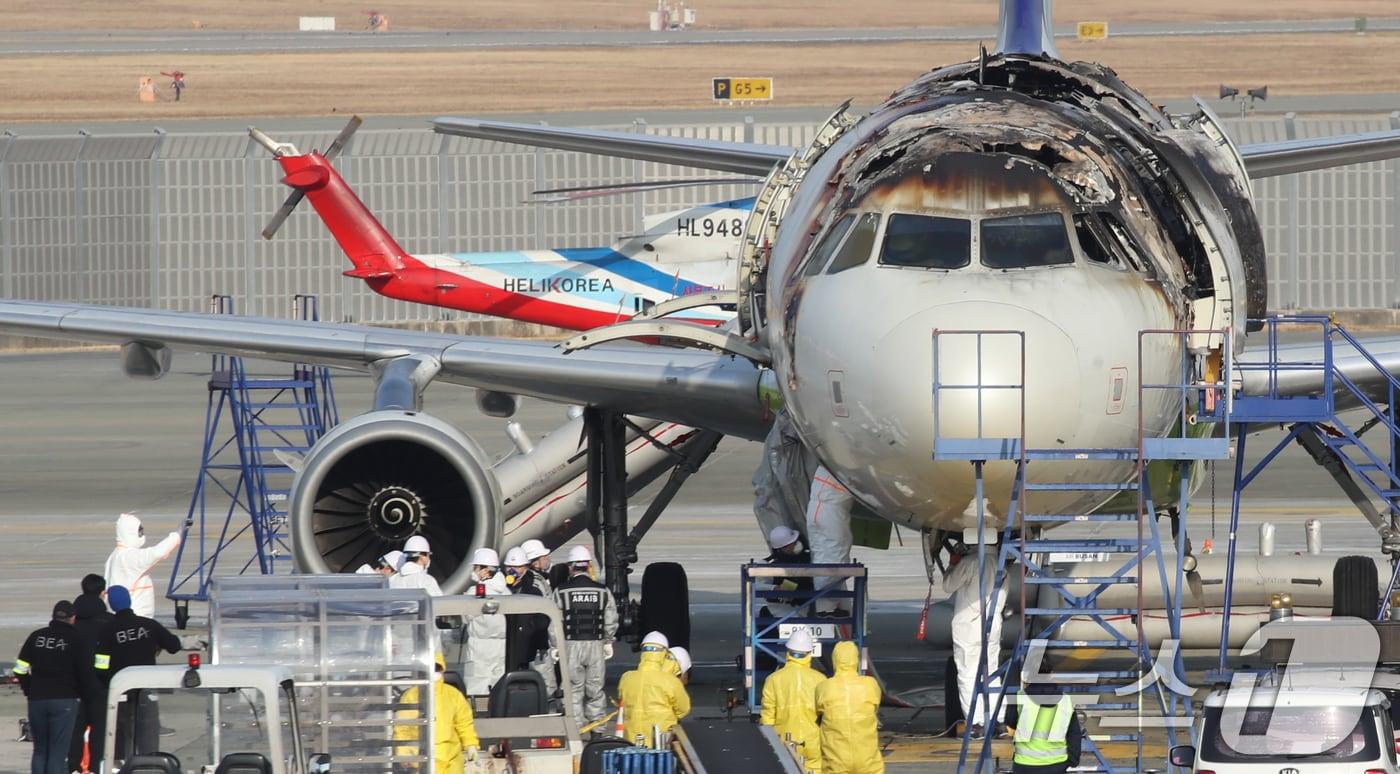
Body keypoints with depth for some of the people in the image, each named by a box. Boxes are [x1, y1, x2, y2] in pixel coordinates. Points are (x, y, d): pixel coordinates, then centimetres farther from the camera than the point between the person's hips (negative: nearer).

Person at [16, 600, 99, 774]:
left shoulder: (36, 637, 6)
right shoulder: (76, 640, -4)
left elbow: (21, 668, 5)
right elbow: (85, 674, -6)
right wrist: (91, 695, 10)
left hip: (37, 700, 3)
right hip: (65, 700, -3)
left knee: (40, 750, 13)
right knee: (58, 752, -3)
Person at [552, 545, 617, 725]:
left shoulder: (561, 592, -6)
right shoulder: (603, 591, 1)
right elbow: (611, 622, 5)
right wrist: (608, 642, 18)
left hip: (571, 645, -2)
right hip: (596, 645, 2)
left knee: (574, 691, 4)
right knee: (595, 689, 10)